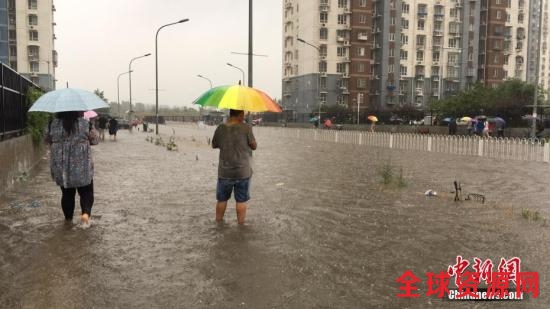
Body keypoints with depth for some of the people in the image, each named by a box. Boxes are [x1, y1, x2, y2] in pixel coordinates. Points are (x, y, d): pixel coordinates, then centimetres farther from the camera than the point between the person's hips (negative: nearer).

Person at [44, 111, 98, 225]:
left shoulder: (52, 125, -5)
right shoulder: (85, 124, -11)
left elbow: (47, 139, 11)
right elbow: (95, 140, 1)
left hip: (60, 168, 2)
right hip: (82, 167, -2)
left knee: (67, 193, 16)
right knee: (86, 192, 10)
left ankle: (68, 218, 23)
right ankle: (86, 212, -13)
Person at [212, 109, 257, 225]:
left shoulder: (221, 128, -5)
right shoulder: (246, 128, -13)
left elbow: (214, 145, 9)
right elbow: (254, 146, -3)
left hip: (224, 172, 3)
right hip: (243, 172, -2)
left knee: (222, 199, 18)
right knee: (241, 200, 9)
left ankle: (218, 223, 29)